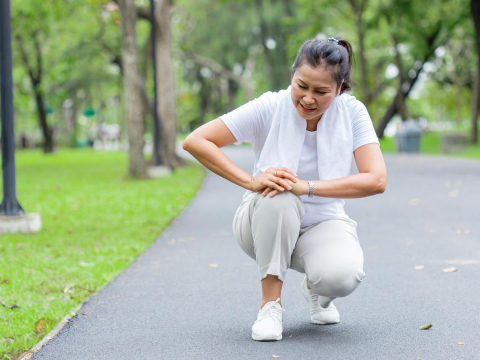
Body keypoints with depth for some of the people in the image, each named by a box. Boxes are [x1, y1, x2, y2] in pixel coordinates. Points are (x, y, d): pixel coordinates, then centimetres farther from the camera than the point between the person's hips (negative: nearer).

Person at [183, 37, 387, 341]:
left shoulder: (352, 113, -13)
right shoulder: (270, 108, -17)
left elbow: (376, 180, -23)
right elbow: (195, 141, -20)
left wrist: (306, 187, -34)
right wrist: (251, 181, -32)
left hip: (323, 224, 1)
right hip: (267, 226, 0)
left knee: (342, 275, -34)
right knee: (278, 196, -37)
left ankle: (316, 290, 7)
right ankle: (270, 304, -19)